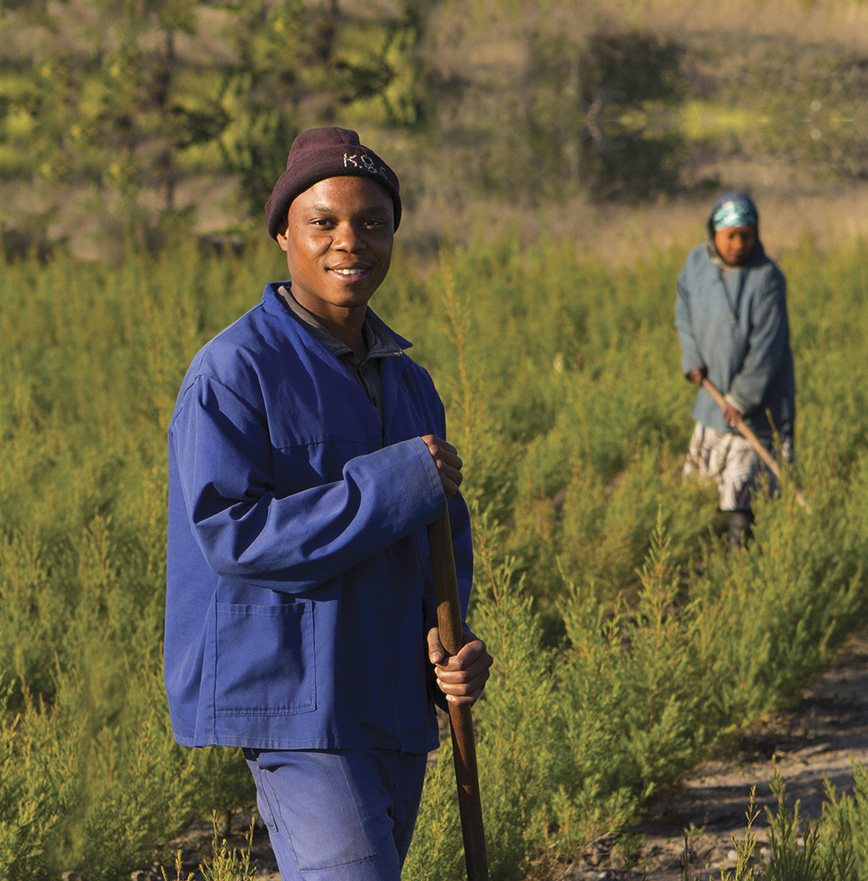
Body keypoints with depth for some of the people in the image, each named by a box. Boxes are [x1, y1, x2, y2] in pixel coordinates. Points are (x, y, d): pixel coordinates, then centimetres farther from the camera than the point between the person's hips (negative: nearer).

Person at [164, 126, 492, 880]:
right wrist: (394, 485, -21)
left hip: (394, 702, 8)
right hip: (286, 697, -8)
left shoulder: (410, 385, 14)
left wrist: (451, 641, -1)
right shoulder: (234, 371, -10)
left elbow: (443, 537, 20)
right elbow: (230, 533, -19)